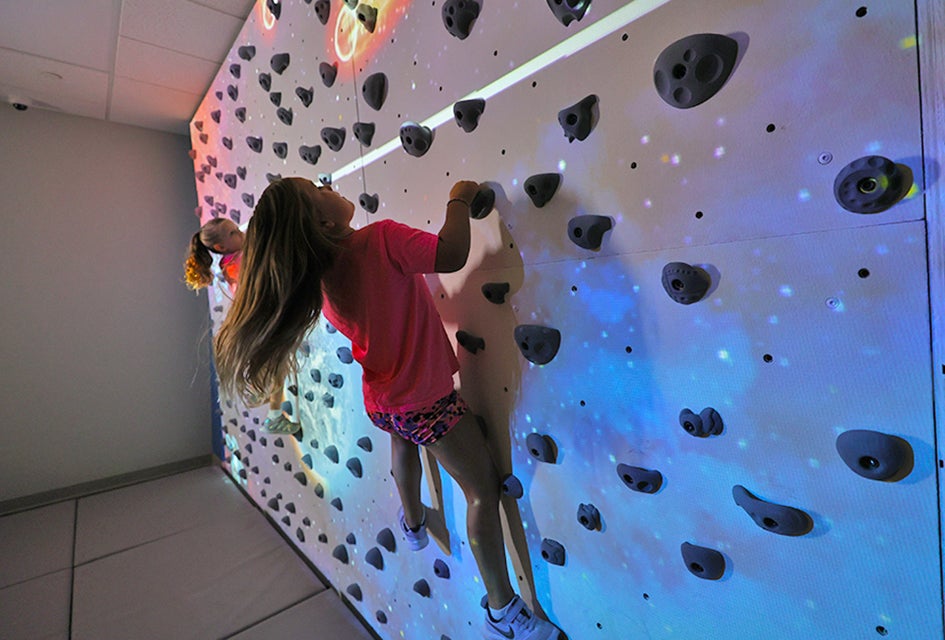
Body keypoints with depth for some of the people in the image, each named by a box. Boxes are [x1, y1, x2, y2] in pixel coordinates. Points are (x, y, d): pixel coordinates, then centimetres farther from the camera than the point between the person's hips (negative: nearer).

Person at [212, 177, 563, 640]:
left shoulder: (320, 280, -2)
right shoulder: (381, 238, -24)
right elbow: (452, 254, -32)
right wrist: (459, 199, -15)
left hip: (380, 401, 7)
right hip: (427, 400, -7)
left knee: (402, 438, 40)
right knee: (483, 490, 9)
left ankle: (413, 522, 63)